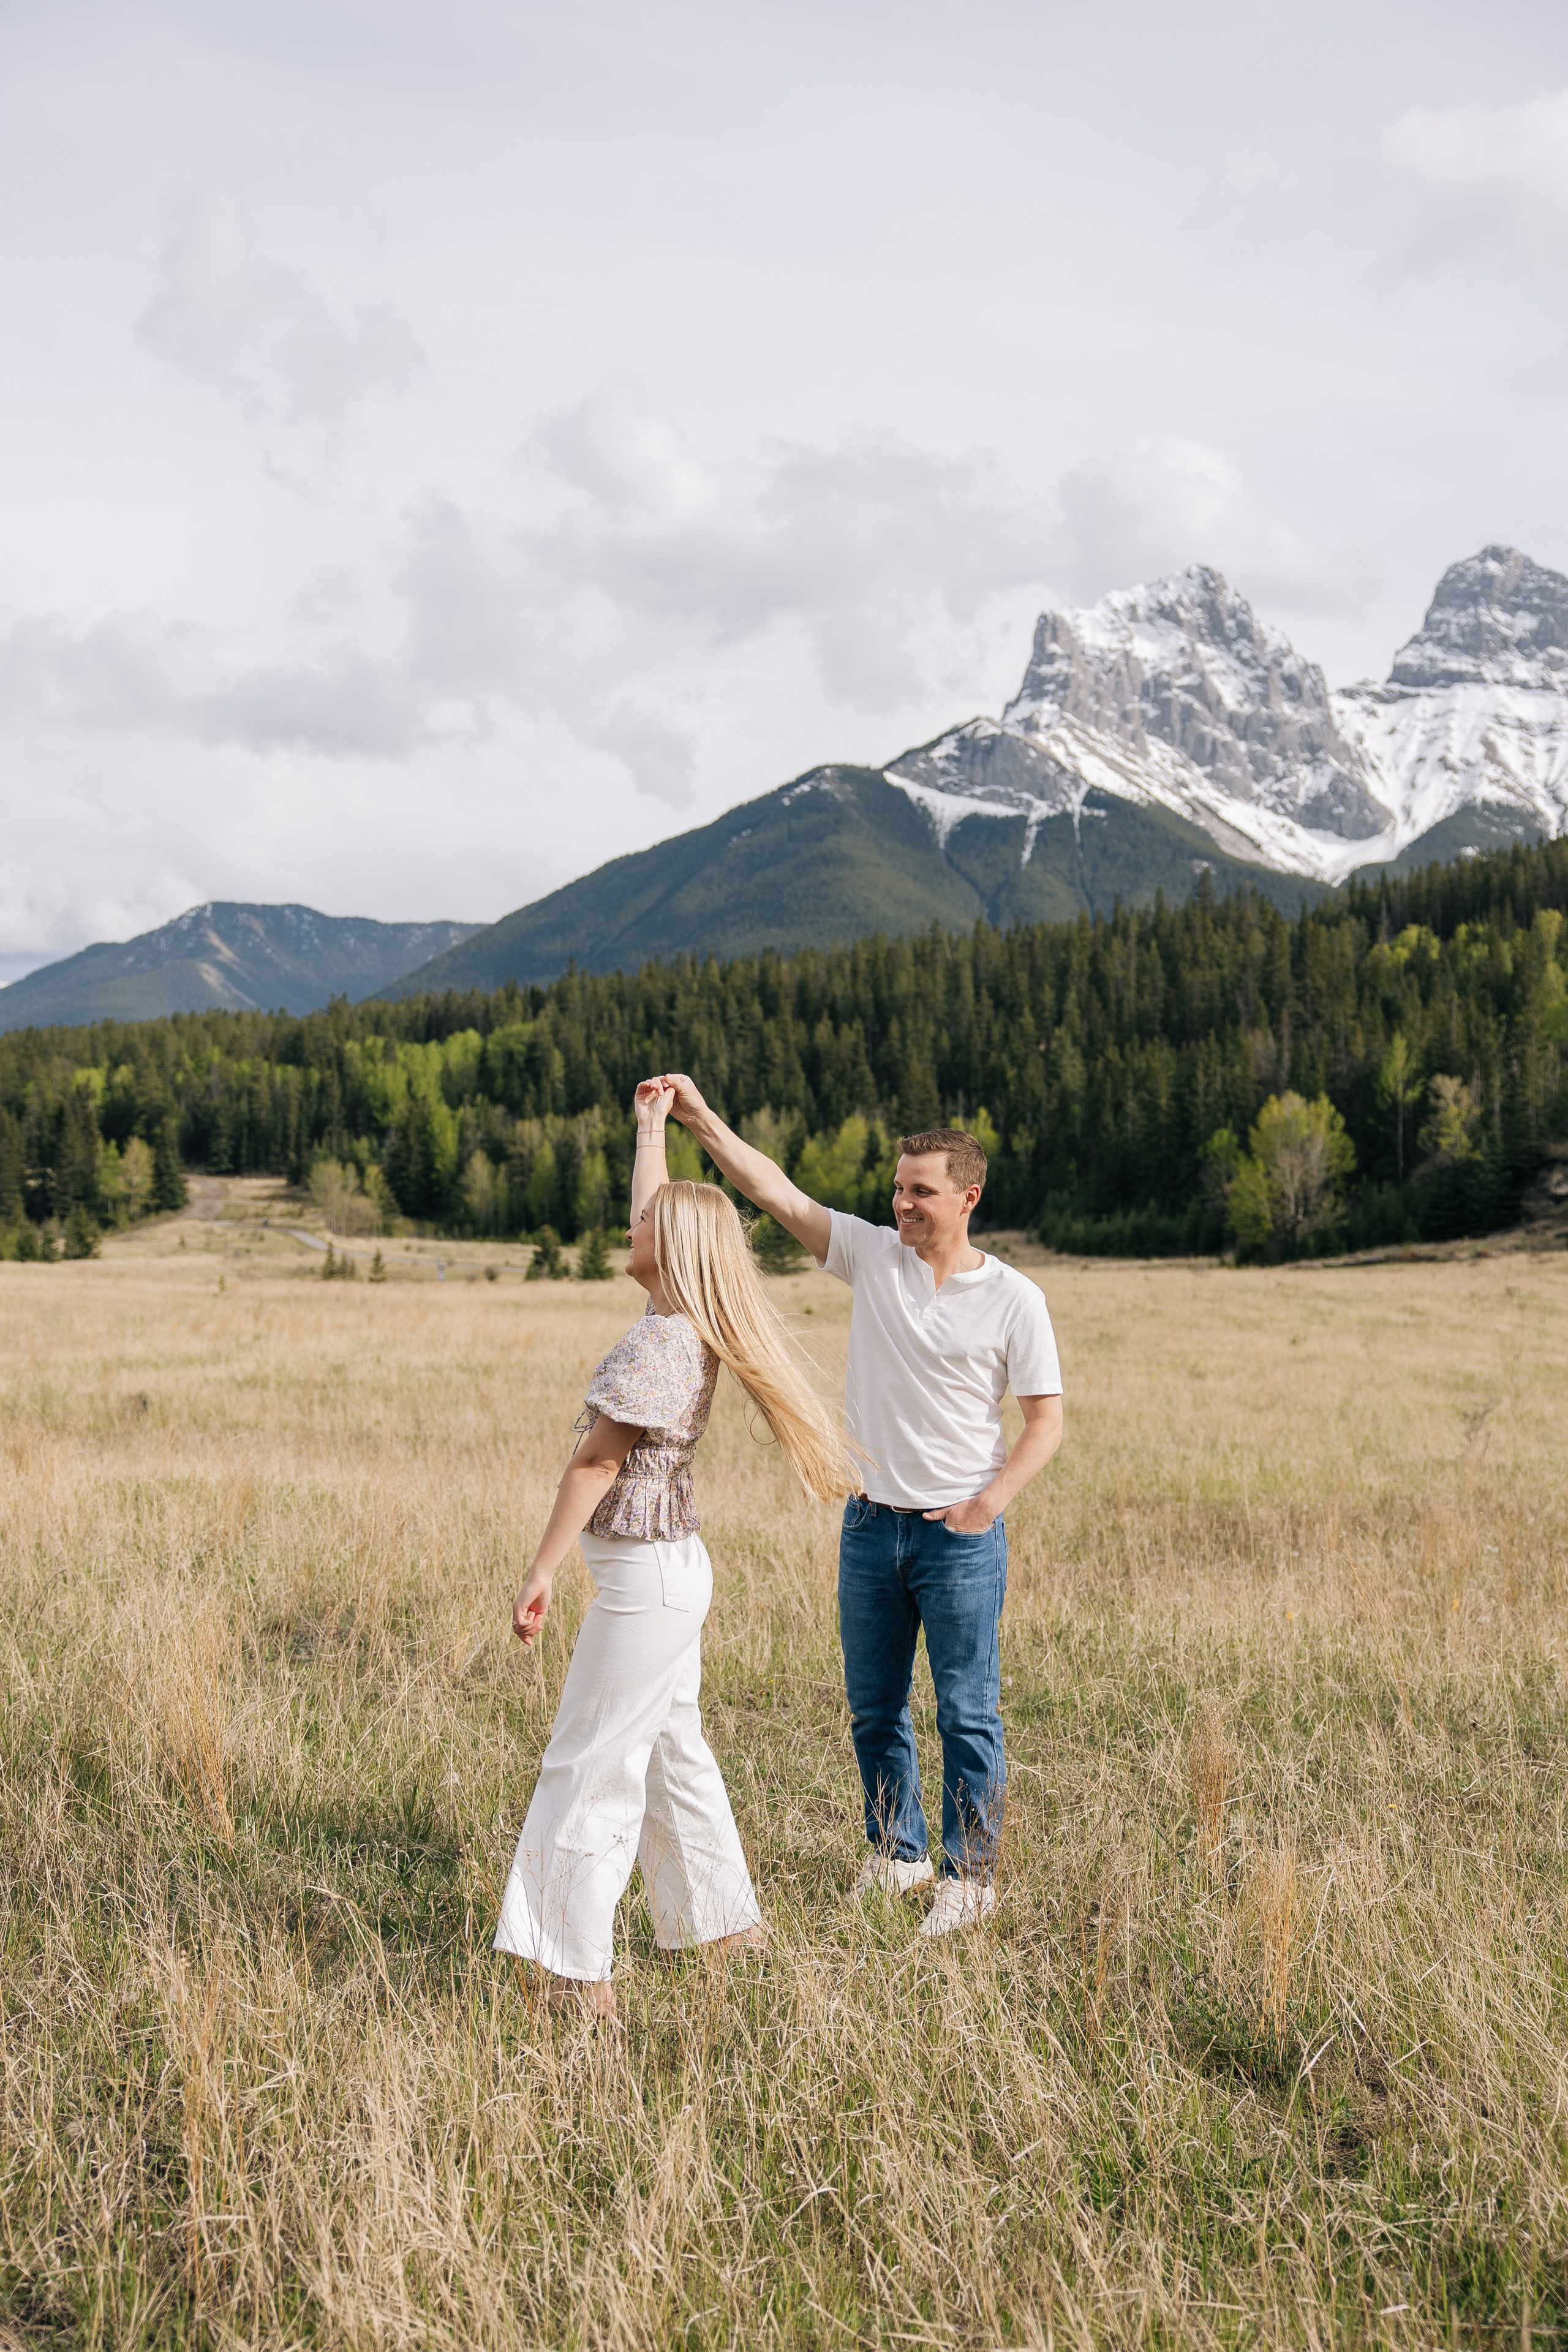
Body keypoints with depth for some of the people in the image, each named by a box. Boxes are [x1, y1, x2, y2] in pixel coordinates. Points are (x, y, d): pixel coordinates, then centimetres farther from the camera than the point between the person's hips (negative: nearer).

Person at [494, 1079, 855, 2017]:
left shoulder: (658, 1343, -21)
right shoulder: (687, 1329, 6)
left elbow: (595, 1464, -20)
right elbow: (656, 1216, 23)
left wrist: (541, 1572, -18)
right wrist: (652, 1126, 31)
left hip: (645, 1577, -10)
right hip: (674, 1567, 10)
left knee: (591, 1765, -4)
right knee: (672, 1750, 19)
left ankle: (583, 1977, 1)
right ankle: (734, 1925, 29)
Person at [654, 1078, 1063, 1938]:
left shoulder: (1013, 1299, -6)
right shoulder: (872, 1255, 1)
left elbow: (1046, 1421, -4)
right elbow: (776, 1192, -4)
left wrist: (993, 1499, -17)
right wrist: (701, 1119, -13)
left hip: (960, 1535, -4)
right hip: (870, 1523, 4)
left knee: (968, 1715, 3)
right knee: (874, 1709, 15)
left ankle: (969, 1875, 16)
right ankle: (895, 1852, 31)